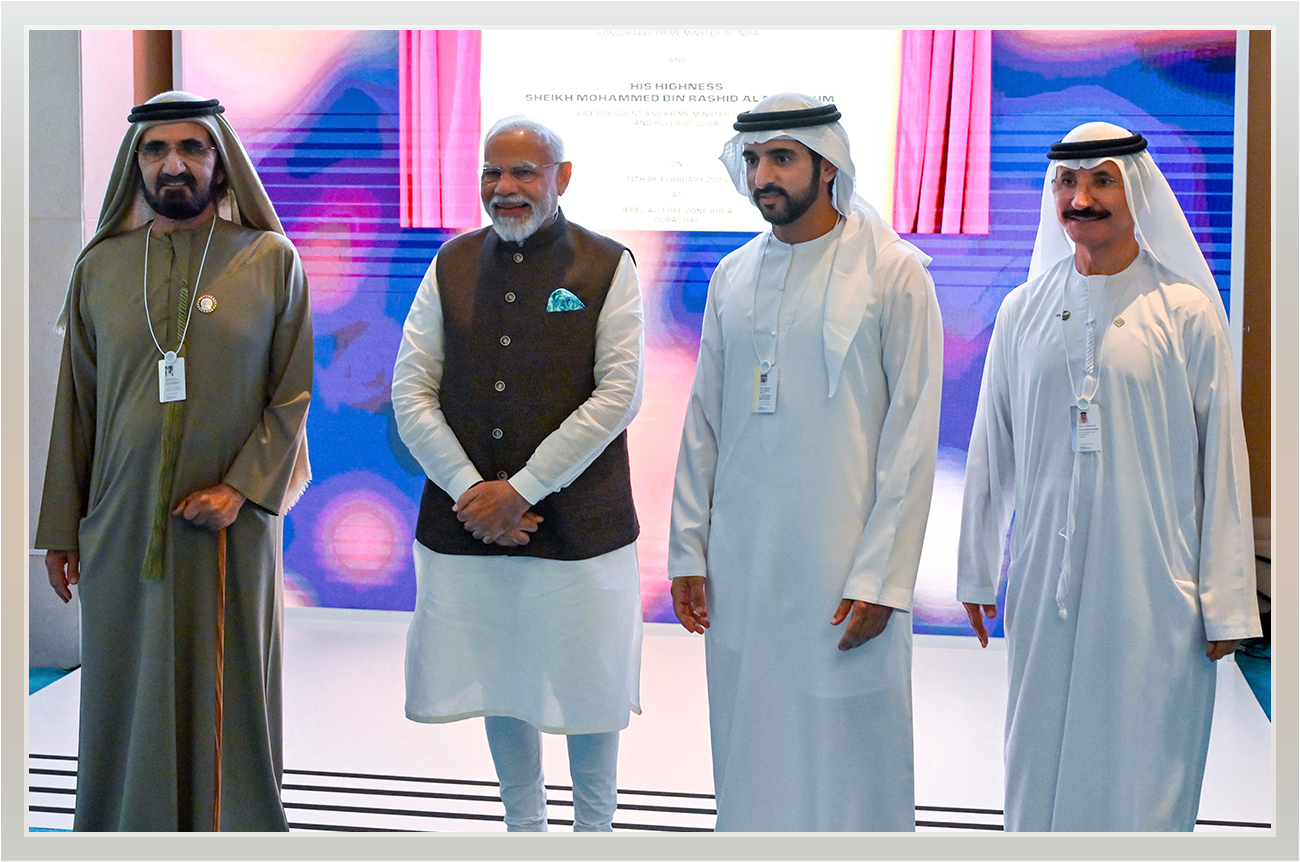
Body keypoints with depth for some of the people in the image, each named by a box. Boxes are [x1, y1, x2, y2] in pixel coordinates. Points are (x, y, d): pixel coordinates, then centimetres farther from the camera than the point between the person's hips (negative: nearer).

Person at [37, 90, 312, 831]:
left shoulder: (272, 261, 0)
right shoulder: (100, 267, 7)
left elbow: (295, 393, -2)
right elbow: (76, 406, 8)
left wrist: (242, 488, -14)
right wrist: (62, 528, 7)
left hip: (233, 525, -2)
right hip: (123, 525, 2)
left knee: (229, 694, 6)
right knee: (130, 696, 8)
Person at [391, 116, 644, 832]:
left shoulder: (607, 266, -2)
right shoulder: (452, 265, 7)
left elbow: (619, 394, -10)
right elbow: (410, 391, 3)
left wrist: (521, 489, -14)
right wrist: (470, 491, -10)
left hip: (577, 523, -3)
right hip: (467, 523, 3)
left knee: (587, 685, 7)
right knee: (499, 682, 13)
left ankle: (593, 827, 28)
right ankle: (524, 827, 32)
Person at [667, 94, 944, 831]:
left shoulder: (895, 273, -4)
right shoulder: (733, 276, 11)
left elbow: (913, 436, -7)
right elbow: (703, 421, 13)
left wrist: (881, 577, -11)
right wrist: (689, 550, 9)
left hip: (844, 562, -4)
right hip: (740, 563, 5)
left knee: (849, 755, 0)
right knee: (749, 756, 10)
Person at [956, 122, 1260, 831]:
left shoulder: (1186, 311, -4)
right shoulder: (1025, 311, 5)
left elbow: (1222, 459, -3)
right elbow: (991, 449, 12)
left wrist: (1225, 605, -4)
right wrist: (976, 572, 14)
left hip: (1151, 584, -3)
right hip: (1044, 580, 3)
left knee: (1140, 768, 4)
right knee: (1041, 760, 10)